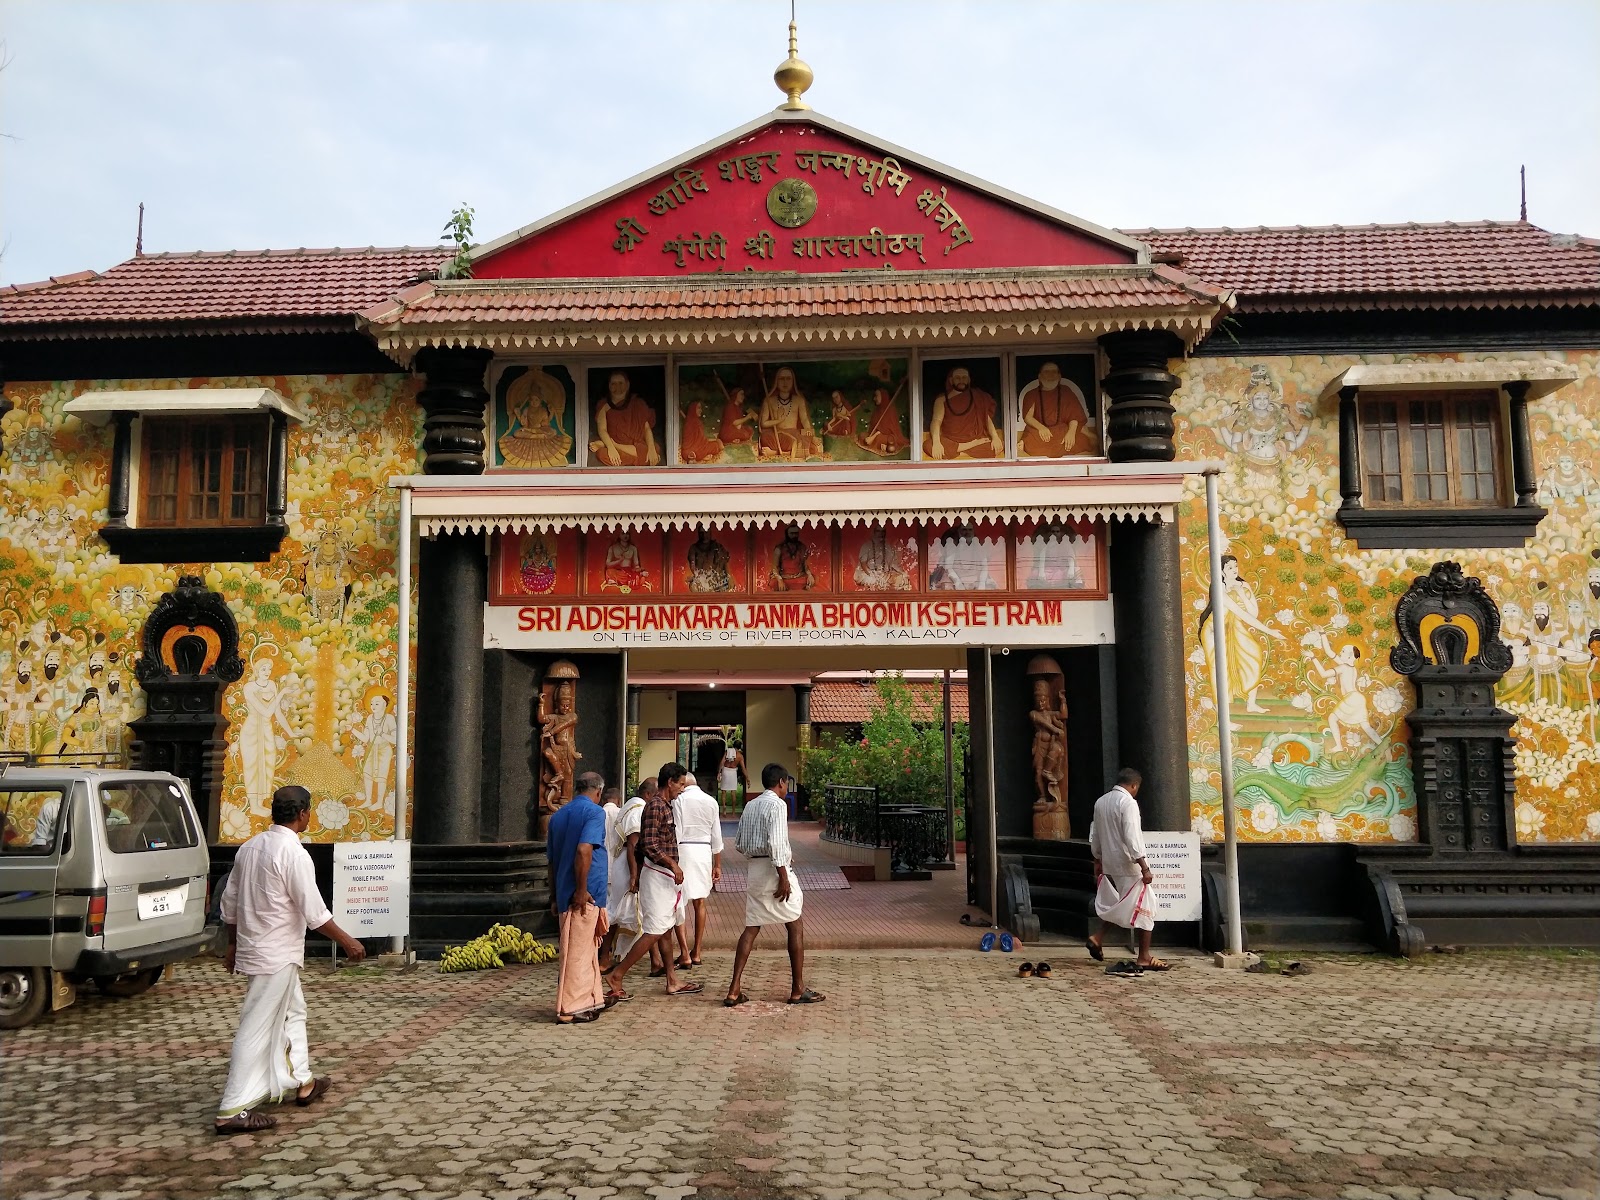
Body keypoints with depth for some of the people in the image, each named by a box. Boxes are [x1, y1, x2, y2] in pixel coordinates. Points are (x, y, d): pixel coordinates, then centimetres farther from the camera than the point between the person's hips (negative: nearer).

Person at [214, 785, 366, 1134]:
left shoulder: (250, 847, 7)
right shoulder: (294, 853, -19)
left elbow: (229, 901, 13)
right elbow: (314, 910, -18)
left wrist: (233, 944, 25)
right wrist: (347, 941, -8)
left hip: (253, 945, 9)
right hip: (277, 955, -9)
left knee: (293, 1011, 22)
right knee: (258, 1030, -4)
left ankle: (302, 1082, 33)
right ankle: (233, 1110, 0)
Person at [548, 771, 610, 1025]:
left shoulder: (558, 815, 15)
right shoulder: (594, 812, -8)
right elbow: (584, 850, -22)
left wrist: (555, 896, 26)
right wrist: (582, 890, -20)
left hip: (564, 892, 8)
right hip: (585, 895, -8)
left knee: (586, 947, 18)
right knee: (578, 951, -3)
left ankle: (592, 1000, 27)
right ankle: (569, 1010, 1)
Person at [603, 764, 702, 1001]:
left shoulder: (665, 806, 14)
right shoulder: (655, 806, -16)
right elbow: (650, 845, -23)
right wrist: (673, 864, -20)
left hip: (665, 875, 10)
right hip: (657, 875, -10)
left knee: (666, 928, 13)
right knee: (654, 931, -10)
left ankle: (672, 982, 18)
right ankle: (616, 976, -6)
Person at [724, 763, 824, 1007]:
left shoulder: (750, 806, 14)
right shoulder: (777, 805, -10)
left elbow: (740, 844, 17)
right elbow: (775, 842, -21)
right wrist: (784, 877, -20)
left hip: (754, 868, 7)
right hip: (773, 868, -7)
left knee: (751, 928, 10)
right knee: (795, 928, 5)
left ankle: (734, 990, 3)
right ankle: (798, 990, 9)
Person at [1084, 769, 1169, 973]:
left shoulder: (1101, 802, 9)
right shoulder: (1128, 803, -15)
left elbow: (1095, 835, 16)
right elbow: (1132, 838, -21)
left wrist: (1097, 860, 26)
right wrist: (1144, 868, -20)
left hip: (1109, 864, 8)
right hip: (1128, 865, -8)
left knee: (1115, 904, 23)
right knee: (1145, 907, 2)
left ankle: (1098, 938, 12)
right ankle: (1144, 958, 5)